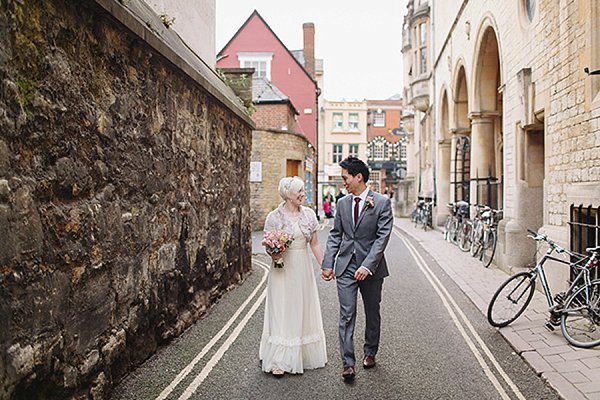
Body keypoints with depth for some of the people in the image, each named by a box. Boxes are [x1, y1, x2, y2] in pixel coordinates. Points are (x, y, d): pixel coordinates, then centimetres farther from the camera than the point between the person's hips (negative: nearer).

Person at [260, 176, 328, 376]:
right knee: (282, 312, -1)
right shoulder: (274, 217, -7)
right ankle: (279, 361, 7)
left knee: (304, 310, 12)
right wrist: (273, 254, -21)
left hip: (303, 268, 4)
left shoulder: (308, 214, 3)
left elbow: (314, 243, 8)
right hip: (283, 270, -4)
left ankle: (304, 355, 28)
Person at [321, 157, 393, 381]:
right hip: (346, 267, 3)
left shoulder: (382, 203, -7)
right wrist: (327, 264, 2)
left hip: (371, 268, -2)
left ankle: (370, 352, 36)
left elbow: (382, 237, -13)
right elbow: (335, 236, 10)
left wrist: (367, 266, -21)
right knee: (346, 316, -1)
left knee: (372, 314, 14)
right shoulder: (343, 203, 7)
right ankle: (348, 363, 5)